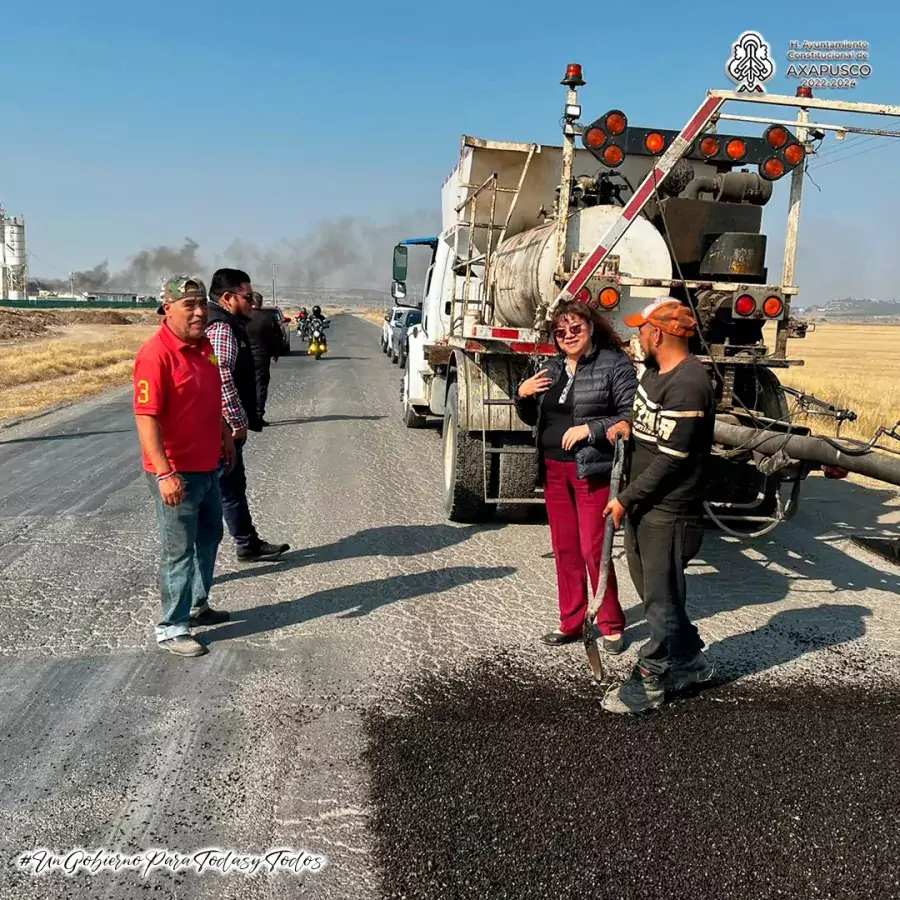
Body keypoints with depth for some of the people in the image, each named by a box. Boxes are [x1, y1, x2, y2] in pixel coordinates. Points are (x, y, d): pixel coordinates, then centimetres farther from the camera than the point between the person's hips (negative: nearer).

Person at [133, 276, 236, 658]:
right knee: (179, 550, 0)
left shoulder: (203, 345, 6)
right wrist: (164, 473, -30)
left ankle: (197, 605, 39)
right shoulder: (156, 353, -21)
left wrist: (225, 436, 24)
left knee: (209, 538, 21)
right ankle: (172, 628, 14)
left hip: (208, 466, 9)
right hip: (175, 474, -9)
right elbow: (146, 417, -25)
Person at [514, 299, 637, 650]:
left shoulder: (614, 364, -7)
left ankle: (611, 625, 13)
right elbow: (532, 418, 21)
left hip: (592, 472, -6)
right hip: (554, 470, 7)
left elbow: (632, 417, -14)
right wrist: (522, 394, 2)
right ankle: (571, 622, 22)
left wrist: (590, 428, -21)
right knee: (564, 549, 11)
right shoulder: (553, 368, 14)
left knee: (593, 550, -4)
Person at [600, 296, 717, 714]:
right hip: (642, 505, 10)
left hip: (669, 513, -10)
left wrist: (625, 499, -15)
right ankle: (690, 662, 37)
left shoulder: (688, 386, -21)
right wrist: (627, 423, 6)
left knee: (661, 601, 3)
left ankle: (648, 683, 16)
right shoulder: (654, 371, 10)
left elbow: (669, 460, -22)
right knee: (652, 589, 20)